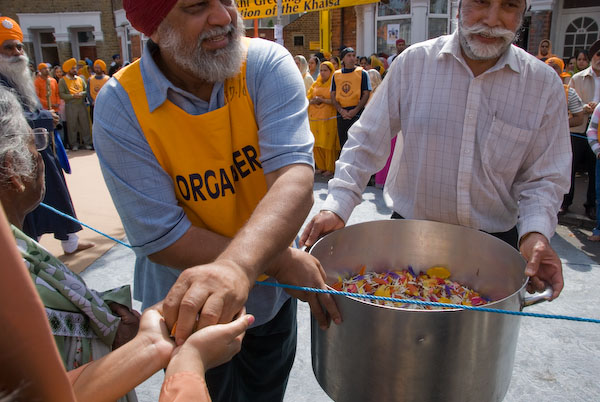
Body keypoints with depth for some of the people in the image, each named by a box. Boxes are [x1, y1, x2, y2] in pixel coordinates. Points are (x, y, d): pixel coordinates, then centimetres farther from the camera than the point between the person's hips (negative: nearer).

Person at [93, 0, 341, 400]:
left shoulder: (267, 64, -18)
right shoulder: (120, 105, -21)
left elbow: (296, 175, -32)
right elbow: (161, 239, -23)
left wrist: (239, 265, -50)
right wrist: (282, 262, -29)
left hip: (272, 294, 3)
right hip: (187, 308, -2)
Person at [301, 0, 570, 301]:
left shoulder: (544, 84, -4)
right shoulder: (413, 62, -7)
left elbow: (544, 176, -1)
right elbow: (367, 141, -7)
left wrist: (536, 231, -21)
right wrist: (337, 206, -18)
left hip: (494, 242, 1)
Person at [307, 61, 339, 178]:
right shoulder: (315, 84, 18)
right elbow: (308, 99, 14)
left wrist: (322, 100, -15)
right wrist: (313, 101, -6)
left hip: (328, 118, -5)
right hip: (315, 118, 5)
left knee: (328, 144, -7)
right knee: (316, 144, 3)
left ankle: (330, 169, 2)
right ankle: (321, 167, 14)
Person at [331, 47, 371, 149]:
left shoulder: (362, 73, 4)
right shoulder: (336, 74, 12)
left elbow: (366, 94, -1)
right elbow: (333, 96, 9)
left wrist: (355, 110, -13)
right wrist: (341, 110, -7)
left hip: (357, 114, -3)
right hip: (341, 115, 3)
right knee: (343, 144, 8)